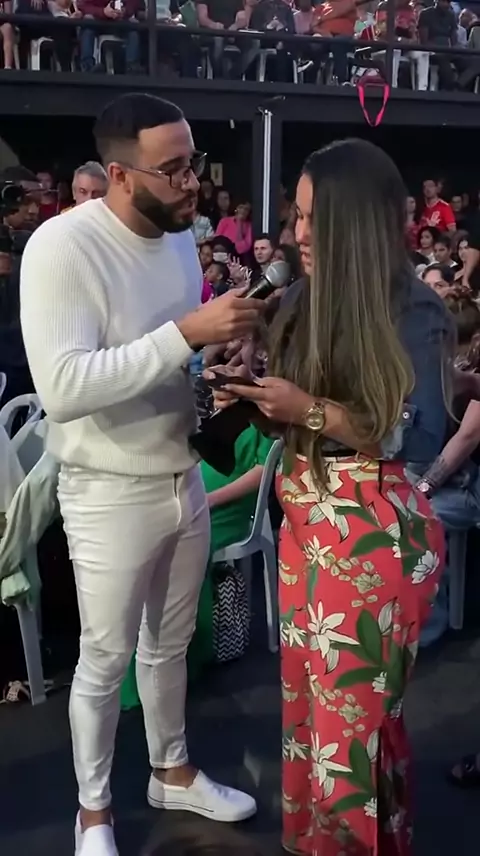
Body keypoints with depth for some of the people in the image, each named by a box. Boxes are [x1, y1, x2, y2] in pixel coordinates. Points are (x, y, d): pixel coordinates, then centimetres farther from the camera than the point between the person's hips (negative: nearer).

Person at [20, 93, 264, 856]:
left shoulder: (181, 234, 2)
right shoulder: (62, 247, -21)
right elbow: (62, 388, -32)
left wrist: (226, 347, -7)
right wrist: (189, 333, -34)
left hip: (184, 478, 7)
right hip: (110, 495, -6)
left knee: (170, 643, 22)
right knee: (105, 660, 11)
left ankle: (172, 772, 44)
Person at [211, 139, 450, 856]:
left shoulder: (412, 313, -13)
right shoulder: (303, 301, 6)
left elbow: (420, 441, -17)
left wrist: (312, 410, -22)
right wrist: (252, 397, -4)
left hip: (374, 534, -7)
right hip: (304, 521, 7)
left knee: (357, 712, 6)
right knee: (307, 698, 17)